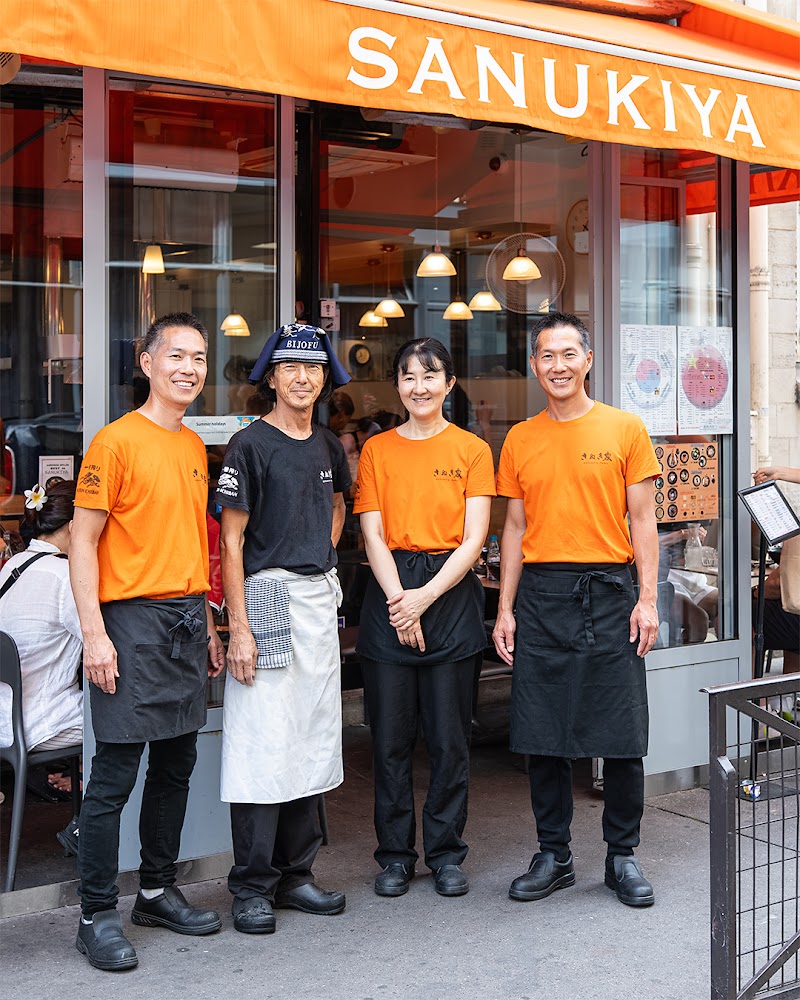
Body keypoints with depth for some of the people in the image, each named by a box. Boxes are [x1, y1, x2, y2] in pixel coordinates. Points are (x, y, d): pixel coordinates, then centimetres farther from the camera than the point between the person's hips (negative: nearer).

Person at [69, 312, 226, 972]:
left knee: (176, 766, 13)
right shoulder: (117, 441, -8)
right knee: (115, 774, -3)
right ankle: (98, 916, 7)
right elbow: (83, 541, -11)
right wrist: (95, 634, -17)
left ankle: (159, 892, 26)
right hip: (133, 621, -7)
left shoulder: (194, 447, 14)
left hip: (188, 621, 7)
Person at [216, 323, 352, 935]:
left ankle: (296, 874, 21)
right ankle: (253, 888, 5)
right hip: (267, 596, -7)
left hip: (320, 597, 7)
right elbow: (231, 540, -10)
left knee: (314, 742, 10)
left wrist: (323, 559, 14)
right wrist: (239, 627, -16)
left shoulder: (328, 447, 12)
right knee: (263, 746, -6)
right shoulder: (252, 445, -7)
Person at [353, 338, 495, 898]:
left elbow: (473, 538, -3)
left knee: (450, 736, 3)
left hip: (451, 593, -1)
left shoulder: (472, 449, 4)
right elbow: (373, 535, 1)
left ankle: (446, 853, 17)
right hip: (390, 593, 1)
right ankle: (395, 856, 17)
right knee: (391, 736, 4)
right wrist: (400, 601, -11)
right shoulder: (377, 450, 8)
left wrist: (426, 597, -13)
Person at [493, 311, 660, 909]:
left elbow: (642, 520, 2)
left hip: (608, 593, -2)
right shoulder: (520, 440, 10)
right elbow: (516, 529, 12)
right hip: (540, 597, 2)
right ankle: (553, 856, 18)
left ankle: (623, 856, 17)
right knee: (542, 735, 5)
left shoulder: (624, 429, 3)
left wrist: (648, 598, -6)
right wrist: (505, 607, 5)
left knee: (622, 737, 2)